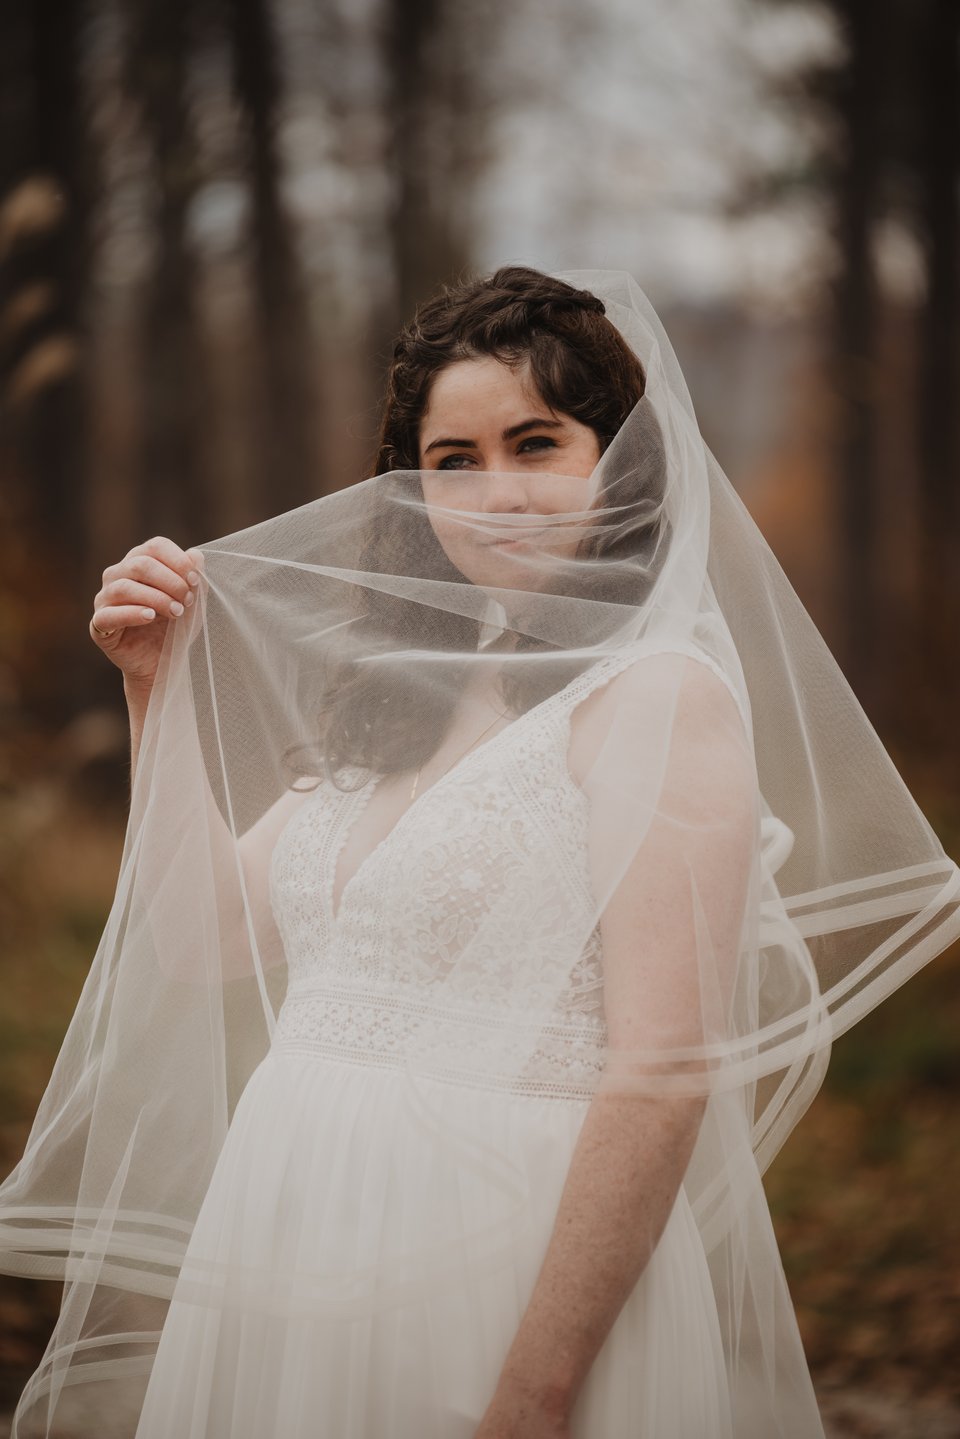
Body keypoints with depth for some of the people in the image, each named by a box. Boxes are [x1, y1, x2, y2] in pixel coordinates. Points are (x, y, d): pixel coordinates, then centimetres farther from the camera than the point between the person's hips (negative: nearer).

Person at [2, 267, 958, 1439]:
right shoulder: (408, 698, 12)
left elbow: (661, 1079, -18)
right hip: (304, 1260, 7)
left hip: (505, 1268, -6)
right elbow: (207, 935, 14)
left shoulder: (660, 693, -11)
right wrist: (161, 689, 7)